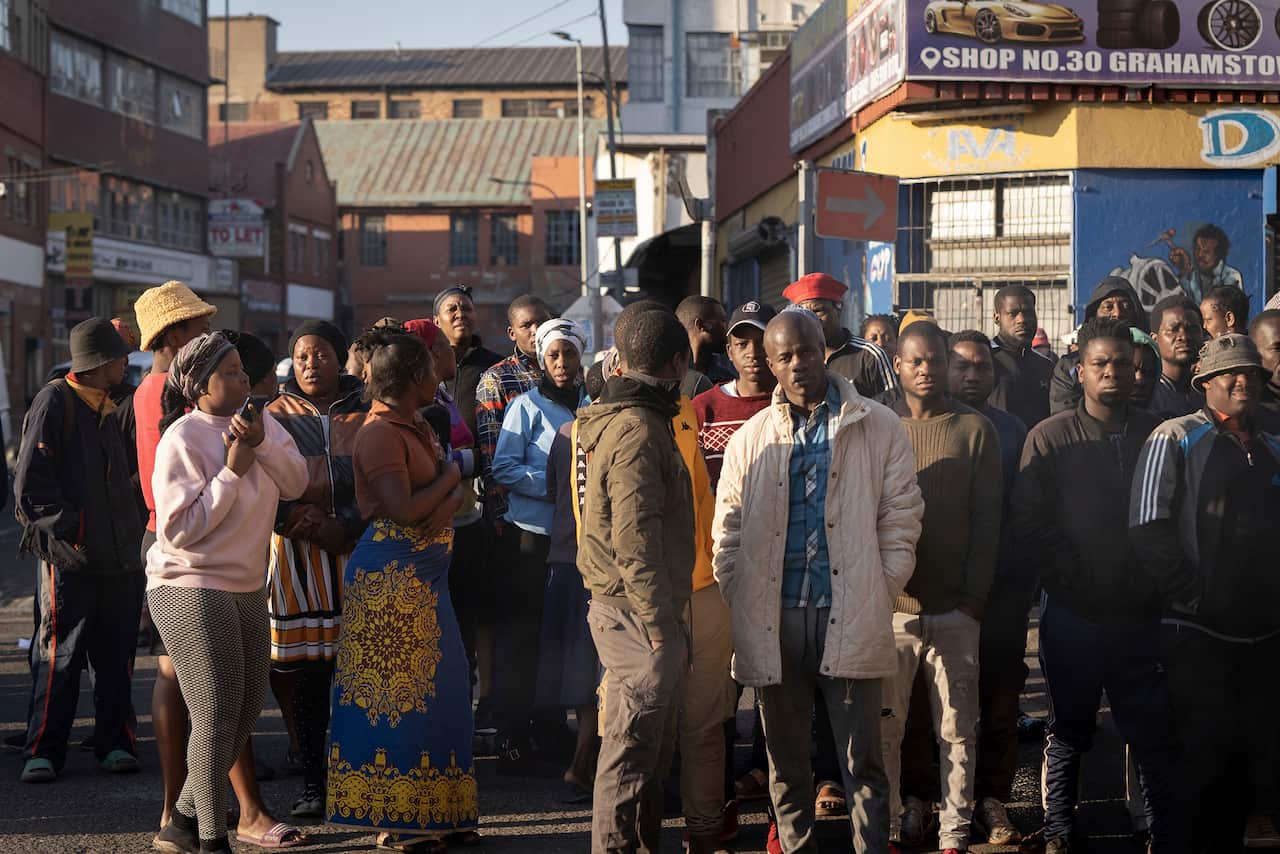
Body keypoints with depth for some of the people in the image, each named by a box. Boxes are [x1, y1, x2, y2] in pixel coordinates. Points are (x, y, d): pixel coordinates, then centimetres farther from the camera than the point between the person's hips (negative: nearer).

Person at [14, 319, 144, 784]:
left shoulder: (107, 410, 20)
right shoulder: (54, 402, -4)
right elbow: (30, 482, -11)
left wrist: (131, 535, 14)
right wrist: (68, 530, -14)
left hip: (117, 557, 7)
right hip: (69, 556, -7)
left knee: (116, 655, 7)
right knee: (59, 656, -4)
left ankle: (116, 743, 14)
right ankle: (43, 752, 1)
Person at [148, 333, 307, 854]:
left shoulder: (259, 422, 7)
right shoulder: (182, 439, -15)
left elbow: (296, 482, -3)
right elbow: (179, 530, -21)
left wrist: (260, 444, -19)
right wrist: (233, 470, -20)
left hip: (246, 588, 8)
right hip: (191, 590, -8)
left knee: (249, 705, 12)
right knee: (217, 714, -10)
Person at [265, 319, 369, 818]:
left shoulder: (366, 414, 10)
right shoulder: (277, 416, 13)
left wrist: (344, 528, -10)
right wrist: (294, 521, -13)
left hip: (357, 550, -1)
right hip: (296, 552, 1)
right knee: (303, 673, -2)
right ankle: (312, 781, 6)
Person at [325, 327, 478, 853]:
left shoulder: (417, 427, 15)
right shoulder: (379, 434, -14)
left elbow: (453, 491, 13)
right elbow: (404, 510, -22)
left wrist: (446, 505, -10)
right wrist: (449, 476, -8)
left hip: (424, 573, 10)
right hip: (390, 572, -10)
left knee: (434, 690, 12)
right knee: (395, 691, -4)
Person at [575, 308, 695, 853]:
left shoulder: (621, 418, 15)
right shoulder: (638, 431, -17)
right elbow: (636, 543, -22)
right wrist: (662, 629, -21)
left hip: (631, 610, 10)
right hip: (638, 610, -10)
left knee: (652, 747, 18)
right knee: (633, 750, -5)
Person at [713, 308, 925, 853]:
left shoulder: (879, 429, 4)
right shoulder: (750, 439, 11)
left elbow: (901, 519, 3)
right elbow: (728, 535, 11)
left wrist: (881, 597, -4)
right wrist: (736, 608, 1)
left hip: (851, 619, -2)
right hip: (772, 619, 3)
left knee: (862, 762, 0)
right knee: (785, 762, 10)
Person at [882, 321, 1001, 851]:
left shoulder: (975, 430, 5)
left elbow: (986, 520, 3)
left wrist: (975, 597, -4)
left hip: (955, 608, 0)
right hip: (890, 605, 1)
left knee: (957, 728, 3)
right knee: (884, 725, 4)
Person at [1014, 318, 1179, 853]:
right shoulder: (1050, 438, 1)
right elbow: (1028, 526, -4)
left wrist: (1151, 585, -5)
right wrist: (1074, 583, -9)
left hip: (1140, 614, 1)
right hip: (1072, 616, -1)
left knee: (1156, 734, 2)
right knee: (1068, 732, 11)